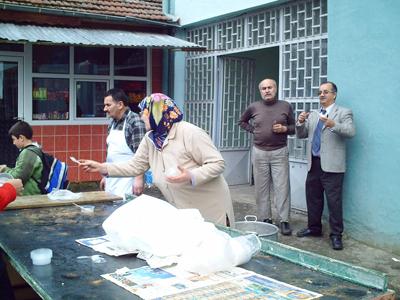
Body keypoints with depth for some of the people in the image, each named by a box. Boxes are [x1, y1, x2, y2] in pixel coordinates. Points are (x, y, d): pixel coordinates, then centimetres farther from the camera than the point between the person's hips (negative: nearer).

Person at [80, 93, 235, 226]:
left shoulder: (189, 133, -19)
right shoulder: (150, 139, 3)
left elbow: (218, 163, -19)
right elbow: (135, 166, 10)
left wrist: (191, 176, -32)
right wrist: (102, 167, 3)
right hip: (181, 209, 7)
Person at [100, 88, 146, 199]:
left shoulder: (135, 122, -13)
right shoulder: (112, 123, 11)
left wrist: (139, 178, -21)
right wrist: (105, 176, 19)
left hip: (127, 180, -8)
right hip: (112, 179, 8)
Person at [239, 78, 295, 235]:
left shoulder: (285, 106, 3)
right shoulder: (253, 107, 5)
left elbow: (294, 127, 10)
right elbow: (242, 121, 21)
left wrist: (284, 129, -11)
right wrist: (253, 130, 4)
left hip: (279, 152, -1)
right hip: (259, 152, 2)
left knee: (282, 187, -4)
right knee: (261, 188, 6)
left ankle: (284, 221, 1)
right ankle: (265, 219, 15)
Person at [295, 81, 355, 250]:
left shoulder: (343, 113, 1)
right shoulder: (312, 115, 18)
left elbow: (351, 132, -15)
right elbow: (301, 135, 15)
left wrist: (333, 125, -31)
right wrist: (300, 123, -5)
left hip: (332, 166, -6)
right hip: (314, 164, 6)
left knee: (334, 201, -4)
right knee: (313, 198, 14)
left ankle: (336, 235, 6)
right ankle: (314, 228, 28)